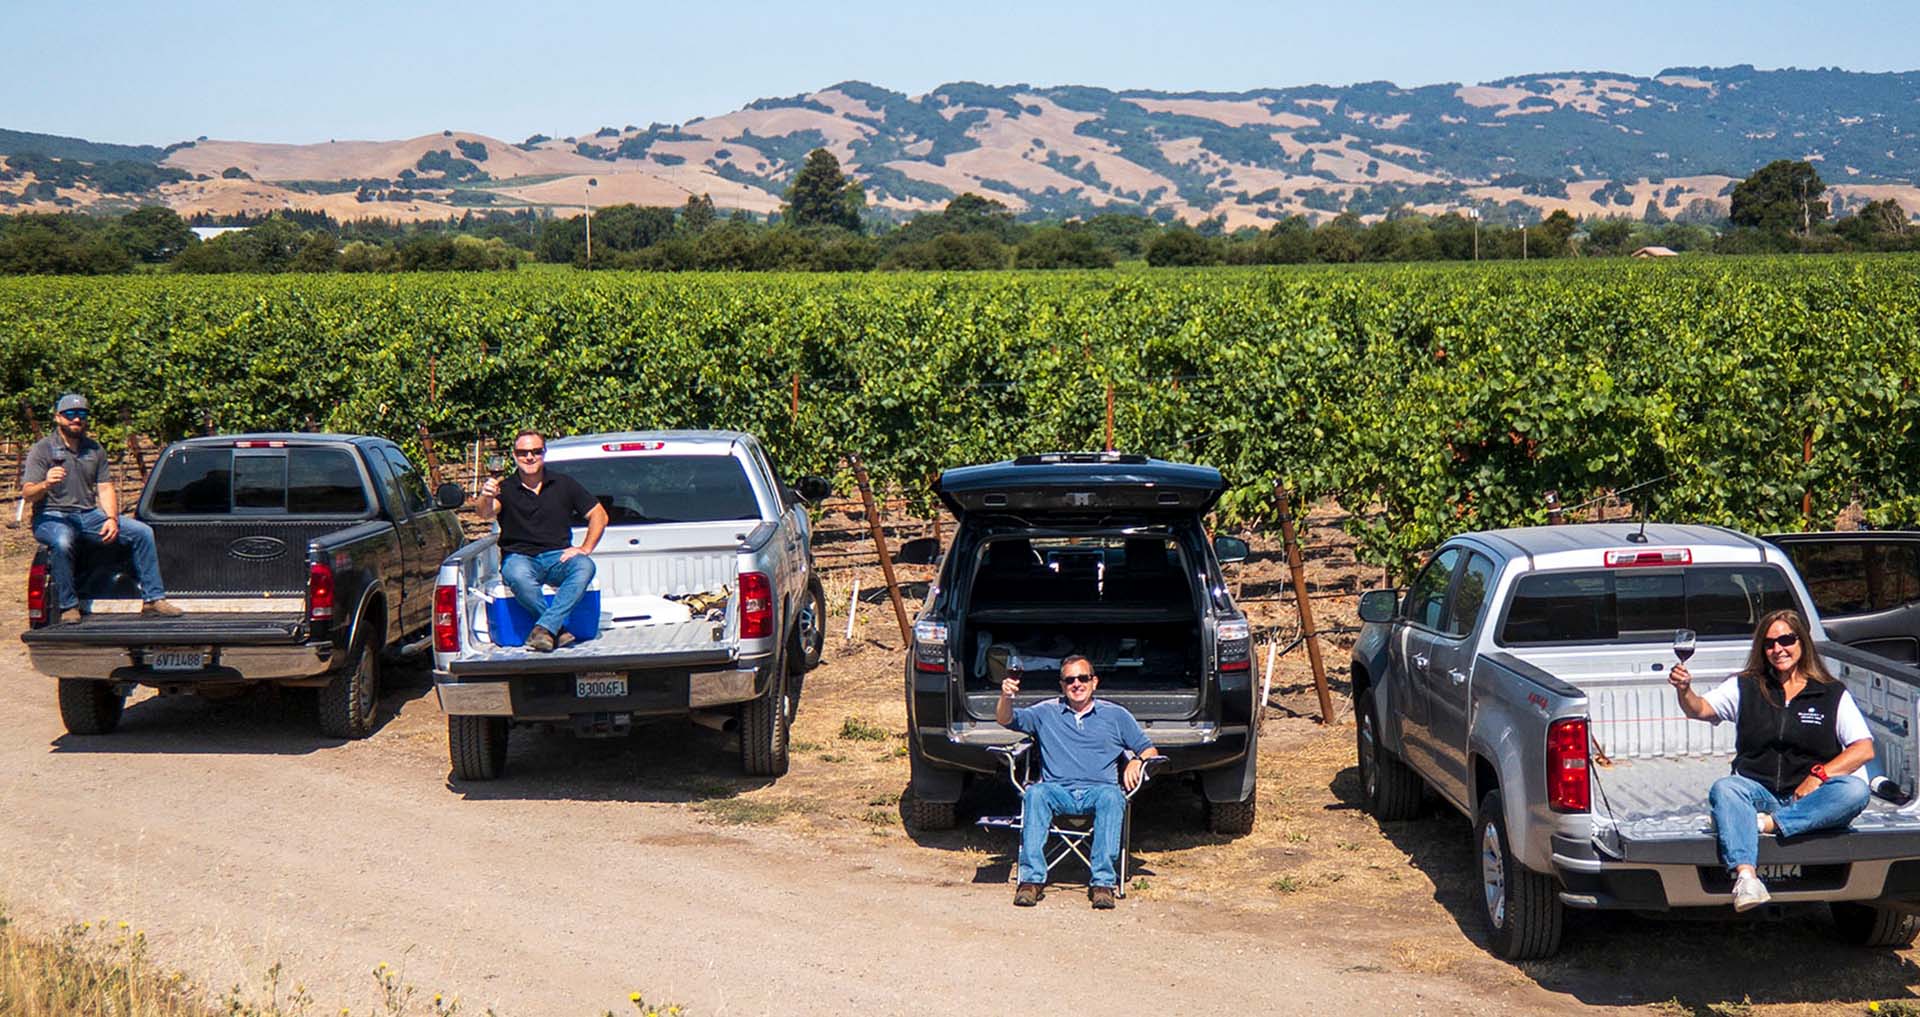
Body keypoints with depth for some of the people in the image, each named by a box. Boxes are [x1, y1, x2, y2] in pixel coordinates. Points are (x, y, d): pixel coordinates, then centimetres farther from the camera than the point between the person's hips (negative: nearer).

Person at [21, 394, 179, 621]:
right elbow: (27, 493, -12)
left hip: (89, 515, 5)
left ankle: (153, 599, -8)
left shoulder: (95, 449, 15)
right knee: (61, 542, -40)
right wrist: (46, 485, -35)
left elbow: (105, 489, 9)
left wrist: (112, 518, -9)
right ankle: (67, 607, -26)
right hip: (52, 517, -5)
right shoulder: (42, 449, -2)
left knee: (142, 532, -10)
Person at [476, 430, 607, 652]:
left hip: (558, 557, 2)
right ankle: (558, 630, -30)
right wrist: (486, 498, -41)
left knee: (585, 567, -32)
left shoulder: (564, 484, 12)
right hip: (519, 557, -2)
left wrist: (585, 549, -1)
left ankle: (544, 628, -39)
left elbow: (599, 515, 13)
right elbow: (486, 513, -16)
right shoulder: (506, 488, 5)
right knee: (518, 576, -38)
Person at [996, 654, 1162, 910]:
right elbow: (1005, 719, 9)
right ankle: (1032, 878, -37)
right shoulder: (1046, 713, 19)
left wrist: (1137, 761, -5)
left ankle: (1102, 881, -39)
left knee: (1111, 796, -36)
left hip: (1099, 790, 0)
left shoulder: (1116, 715, 18)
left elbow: (1149, 750, 19)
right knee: (1035, 792, -33)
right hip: (1058, 791, 1)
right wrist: (1006, 697, -13)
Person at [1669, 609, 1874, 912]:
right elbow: (1700, 710, 0)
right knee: (1724, 789, -33)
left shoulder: (1833, 694, 11)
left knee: (1855, 790, -30)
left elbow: (1864, 749, 1)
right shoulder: (1745, 688, 14)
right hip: (1759, 793, 0)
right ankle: (1745, 875, -52)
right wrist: (1684, 691, -23)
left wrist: (1819, 775, -14)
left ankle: (1764, 824, -35)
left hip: (1809, 799, 0)